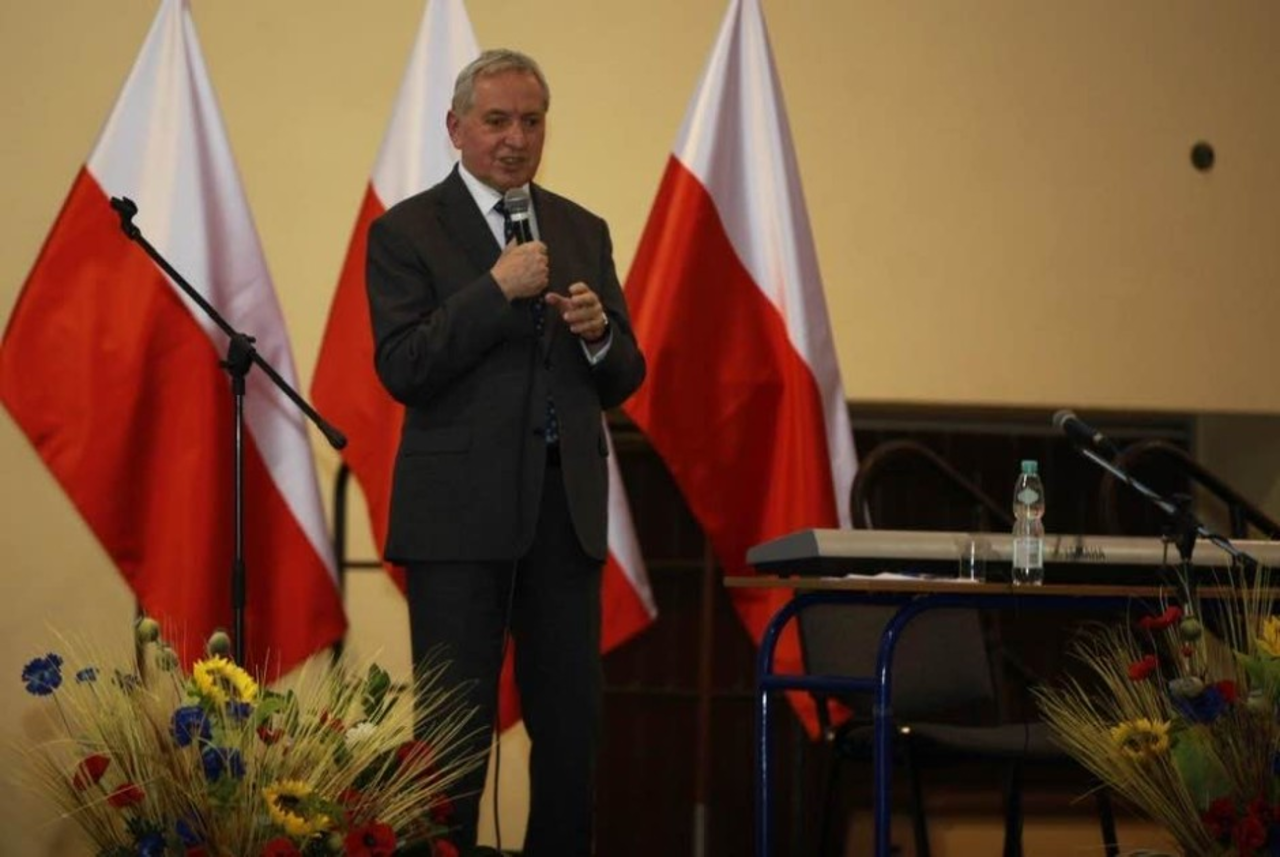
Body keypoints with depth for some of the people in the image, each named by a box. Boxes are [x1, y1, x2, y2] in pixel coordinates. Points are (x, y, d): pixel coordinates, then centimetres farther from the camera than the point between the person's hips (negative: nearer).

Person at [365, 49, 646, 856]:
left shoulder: (583, 231, 13)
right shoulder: (406, 232, -1)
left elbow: (623, 378, 13)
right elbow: (402, 369, -12)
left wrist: (598, 334, -9)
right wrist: (496, 290, -18)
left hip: (566, 505, 4)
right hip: (461, 510, -4)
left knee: (572, 718, 6)